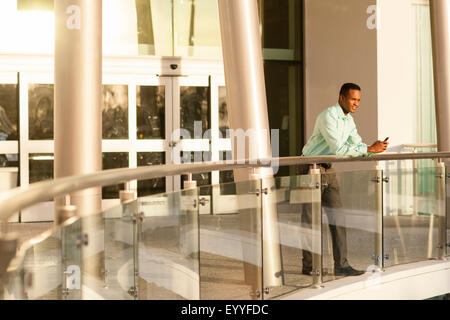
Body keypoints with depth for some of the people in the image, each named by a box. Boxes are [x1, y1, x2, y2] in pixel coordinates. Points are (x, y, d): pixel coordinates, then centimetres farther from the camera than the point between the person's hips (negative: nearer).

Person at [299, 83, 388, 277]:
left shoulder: (348, 120, 8)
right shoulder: (328, 117, -21)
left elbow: (358, 147, 9)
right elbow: (338, 149, -28)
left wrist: (374, 147, -13)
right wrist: (370, 149, -27)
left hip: (328, 170, 8)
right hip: (310, 169, -8)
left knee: (337, 216, 1)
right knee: (311, 218, -2)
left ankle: (341, 265, 2)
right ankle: (308, 266, 6)